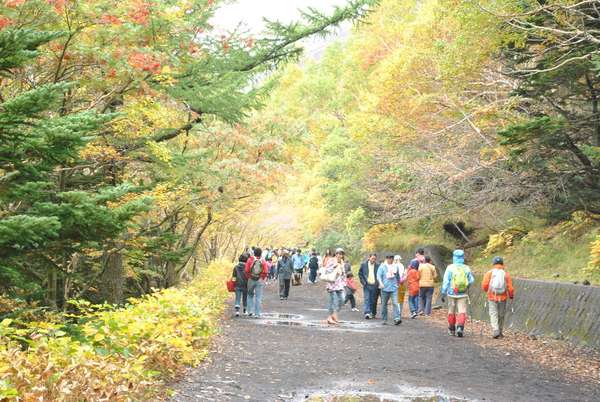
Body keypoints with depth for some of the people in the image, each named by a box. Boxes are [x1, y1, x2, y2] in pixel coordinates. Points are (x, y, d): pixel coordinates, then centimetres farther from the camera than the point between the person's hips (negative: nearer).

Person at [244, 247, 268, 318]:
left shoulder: (250, 260, -3)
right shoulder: (263, 261, -3)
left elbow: (246, 270, -6)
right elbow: (265, 272, -8)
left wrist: (248, 277, 7)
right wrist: (263, 279, 7)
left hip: (251, 280, 1)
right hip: (260, 280, -1)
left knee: (250, 295, 18)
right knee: (258, 297, 2)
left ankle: (250, 311, 9)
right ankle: (257, 314, 0)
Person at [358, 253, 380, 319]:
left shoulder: (378, 266, 2)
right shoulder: (363, 265, 4)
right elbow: (360, 274, 8)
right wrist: (363, 282, -2)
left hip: (375, 286, 0)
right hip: (367, 285, 0)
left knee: (373, 301, 5)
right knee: (367, 299, -10)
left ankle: (373, 313, 18)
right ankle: (367, 313, -18)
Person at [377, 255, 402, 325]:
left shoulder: (395, 266, 10)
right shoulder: (382, 267, 1)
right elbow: (378, 276, -7)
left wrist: (398, 283, 28)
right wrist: (381, 283, -22)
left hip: (394, 288, 1)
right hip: (385, 288, -1)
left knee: (395, 303, -13)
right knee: (384, 304, 6)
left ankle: (397, 319, -19)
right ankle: (384, 320, 15)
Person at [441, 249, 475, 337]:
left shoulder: (450, 268, -9)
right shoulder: (466, 268, -3)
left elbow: (446, 281, -10)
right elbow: (471, 281, 7)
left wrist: (443, 293, -5)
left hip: (452, 294, 0)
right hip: (463, 294, 0)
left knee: (451, 312, 14)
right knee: (462, 311, 0)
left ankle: (451, 330, 25)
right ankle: (460, 327, -21)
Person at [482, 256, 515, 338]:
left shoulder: (489, 273, -4)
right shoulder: (506, 274, 0)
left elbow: (484, 285, -8)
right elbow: (510, 288, -3)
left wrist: (487, 290, 15)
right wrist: (511, 296, 16)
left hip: (492, 297, -1)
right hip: (503, 298, 1)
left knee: (493, 314, -1)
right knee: (501, 315, 14)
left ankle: (495, 332, -17)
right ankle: (499, 332, 22)